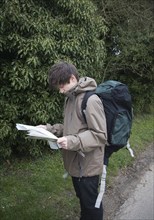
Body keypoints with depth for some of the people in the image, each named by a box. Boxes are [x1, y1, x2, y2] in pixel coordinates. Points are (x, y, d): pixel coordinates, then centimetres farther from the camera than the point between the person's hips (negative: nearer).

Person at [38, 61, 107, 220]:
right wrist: (49, 129, 2)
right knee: (82, 198, 25)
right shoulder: (70, 98, 7)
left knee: (91, 203, 11)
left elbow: (100, 135, -22)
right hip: (75, 162, 8)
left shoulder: (91, 100, -21)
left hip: (87, 164, -8)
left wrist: (72, 142, -30)